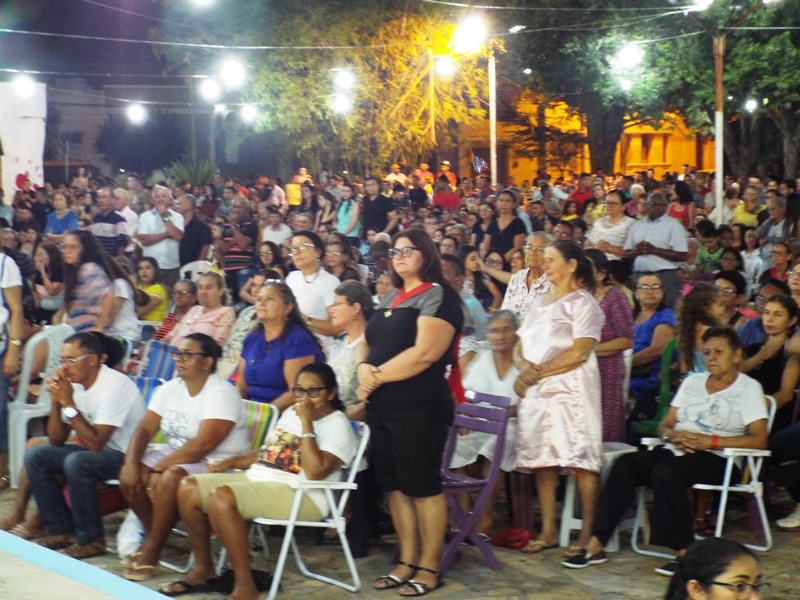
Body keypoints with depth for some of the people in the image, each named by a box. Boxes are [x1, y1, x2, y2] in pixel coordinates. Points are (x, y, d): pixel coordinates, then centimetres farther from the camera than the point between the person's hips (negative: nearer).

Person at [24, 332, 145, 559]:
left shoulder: (115, 386, -22)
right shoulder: (75, 384, 3)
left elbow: (95, 443, -28)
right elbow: (56, 440, 6)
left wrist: (69, 403, -23)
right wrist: (57, 401, -9)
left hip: (126, 455, -9)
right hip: (96, 451, 9)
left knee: (76, 462, -33)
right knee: (35, 456, -1)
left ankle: (91, 540, -17)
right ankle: (61, 532, 4)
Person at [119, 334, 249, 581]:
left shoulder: (221, 393, -18)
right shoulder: (170, 389, 6)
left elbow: (203, 445, -26)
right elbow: (144, 429, 3)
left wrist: (157, 468, -24)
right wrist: (132, 463, -16)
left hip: (217, 464, -8)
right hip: (176, 455, 8)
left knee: (169, 478, -32)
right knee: (129, 476, -11)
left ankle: (151, 550, -16)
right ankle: (154, 534, 4)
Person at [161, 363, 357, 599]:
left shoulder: (338, 426, -8)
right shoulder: (290, 413, 17)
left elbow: (315, 472, -22)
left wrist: (306, 423, -19)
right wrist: (232, 462, 13)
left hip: (299, 496, -9)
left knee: (220, 497, -31)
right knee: (188, 487, -4)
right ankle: (203, 570, 4)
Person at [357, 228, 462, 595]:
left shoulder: (438, 295, -7)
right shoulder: (390, 297, 17)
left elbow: (425, 353, -19)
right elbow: (368, 344, 17)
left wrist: (378, 377, -13)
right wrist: (363, 369, -7)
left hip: (419, 406, -8)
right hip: (381, 404, 8)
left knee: (422, 485, -3)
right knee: (394, 484, 10)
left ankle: (429, 568, 6)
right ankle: (407, 562, 19)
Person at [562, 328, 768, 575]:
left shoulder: (748, 388, 4)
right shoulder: (692, 381, 21)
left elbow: (759, 439, -8)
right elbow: (664, 425, 19)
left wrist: (707, 440, -16)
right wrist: (672, 436, -7)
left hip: (716, 458, -5)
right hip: (676, 451, 6)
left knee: (665, 471, -35)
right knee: (625, 464, -22)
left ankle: (685, 552, -27)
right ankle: (596, 544, -25)